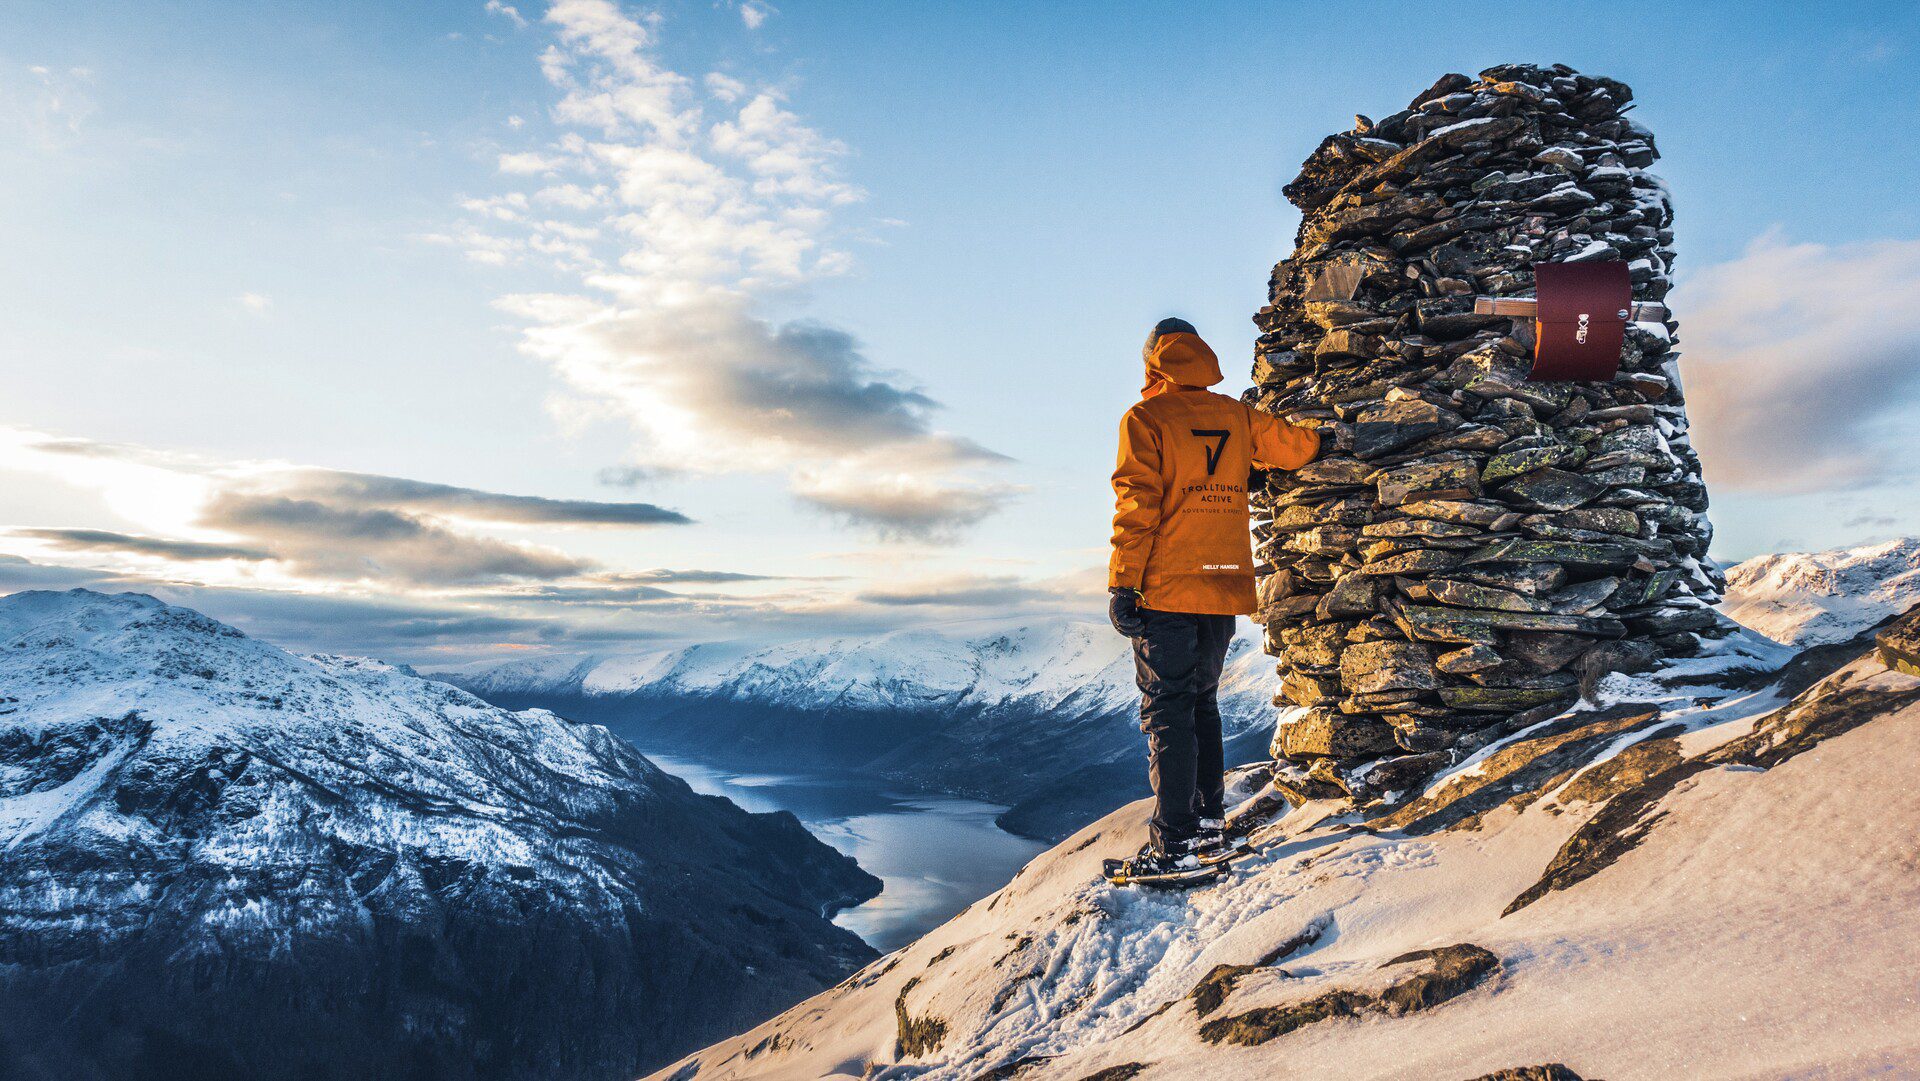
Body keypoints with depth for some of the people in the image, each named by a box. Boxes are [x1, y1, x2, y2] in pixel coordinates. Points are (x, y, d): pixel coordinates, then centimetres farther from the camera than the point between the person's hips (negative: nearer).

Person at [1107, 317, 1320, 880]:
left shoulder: (1146, 418, -4)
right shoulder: (1237, 417, 11)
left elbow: (1136, 506, -12)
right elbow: (1300, 446, 23)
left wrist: (1122, 583, -13)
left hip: (1167, 588, -5)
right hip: (1226, 586, 5)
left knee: (1167, 711, -2)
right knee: (1201, 702, 18)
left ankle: (1175, 842, -3)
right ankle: (1210, 822, 21)